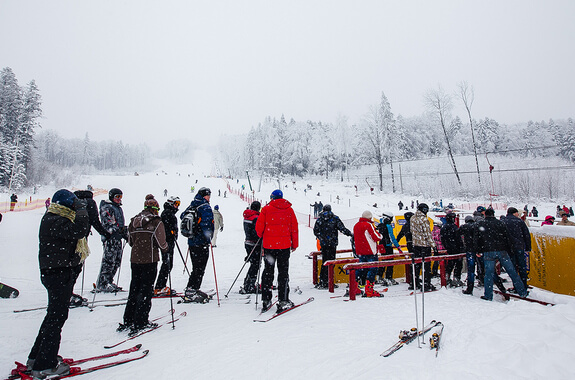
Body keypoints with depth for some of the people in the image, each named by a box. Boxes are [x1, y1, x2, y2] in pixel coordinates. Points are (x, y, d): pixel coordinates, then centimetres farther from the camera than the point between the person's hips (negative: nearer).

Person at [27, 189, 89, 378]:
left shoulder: (53, 219, 14)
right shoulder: (55, 221, -19)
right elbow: (78, 231, -30)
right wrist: (82, 210, -19)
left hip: (58, 272, 11)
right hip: (58, 273, -11)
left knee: (54, 314, 20)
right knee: (58, 315, -3)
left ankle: (36, 357, 33)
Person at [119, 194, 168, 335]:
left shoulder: (134, 221, 8)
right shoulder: (156, 222, -10)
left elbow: (130, 241, 13)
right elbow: (161, 243, -10)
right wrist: (165, 248, 10)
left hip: (135, 259, 6)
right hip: (149, 260, -6)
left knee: (134, 289, 15)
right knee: (146, 290, 1)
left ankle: (128, 321, 21)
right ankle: (140, 322, 3)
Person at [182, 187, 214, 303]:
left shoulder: (192, 206, 12)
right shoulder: (205, 207, -13)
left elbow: (182, 216, 25)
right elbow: (206, 223, -24)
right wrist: (209, 238, -17)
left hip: (192, 241, 8)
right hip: (202, 242, -8)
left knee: (196, 267, 18)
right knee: (200, 268, -3)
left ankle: (190, 289, 23)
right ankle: (192, 292, -2)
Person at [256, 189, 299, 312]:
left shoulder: (266, 209, -1)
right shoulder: (289, 209, 4)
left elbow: (259, 226, -4)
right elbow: (294, 228, 5)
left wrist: (262, 236, 17)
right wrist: (295, 244, 14)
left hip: (268, 245, 0)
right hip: (284, 245, 0)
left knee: (268, 271, 10)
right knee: (283, 272, 5)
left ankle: (266, 300, 13)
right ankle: (283, 301, 1)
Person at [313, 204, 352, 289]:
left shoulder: (319, 219, 7)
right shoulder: (335, 218, -2)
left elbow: (315, 231, 8)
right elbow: (342, 229, -7)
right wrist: (350, 234, 4)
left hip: (323, 244, 4)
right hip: (332, 243, -4)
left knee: (325, 262, 14)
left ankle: (321, 281, 15)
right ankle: (325, 283, -3)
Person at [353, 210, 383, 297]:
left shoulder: (356, 226, 12)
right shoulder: (368, 225, -12)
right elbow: (376, 237, -12)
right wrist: (380, 235, 7)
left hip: (360, 252, 8)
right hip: (370, 251, -8)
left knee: (362, 268, 15)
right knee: (372, 269, -2)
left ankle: (354, 288, 13)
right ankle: (369, 290, -6)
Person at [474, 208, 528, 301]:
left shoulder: (480, 224, 5)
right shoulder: (500, 223, 6)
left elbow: (476, 239, 4)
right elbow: (507, 237, 5)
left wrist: (479, 251, 13)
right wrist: (509, 249, 14)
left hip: (488, 252, -1)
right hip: (502, 251, 1)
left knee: (489, 274, 3)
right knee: (512, 271, 10)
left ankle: (488, 296, 5)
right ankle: (522, 292, 20)